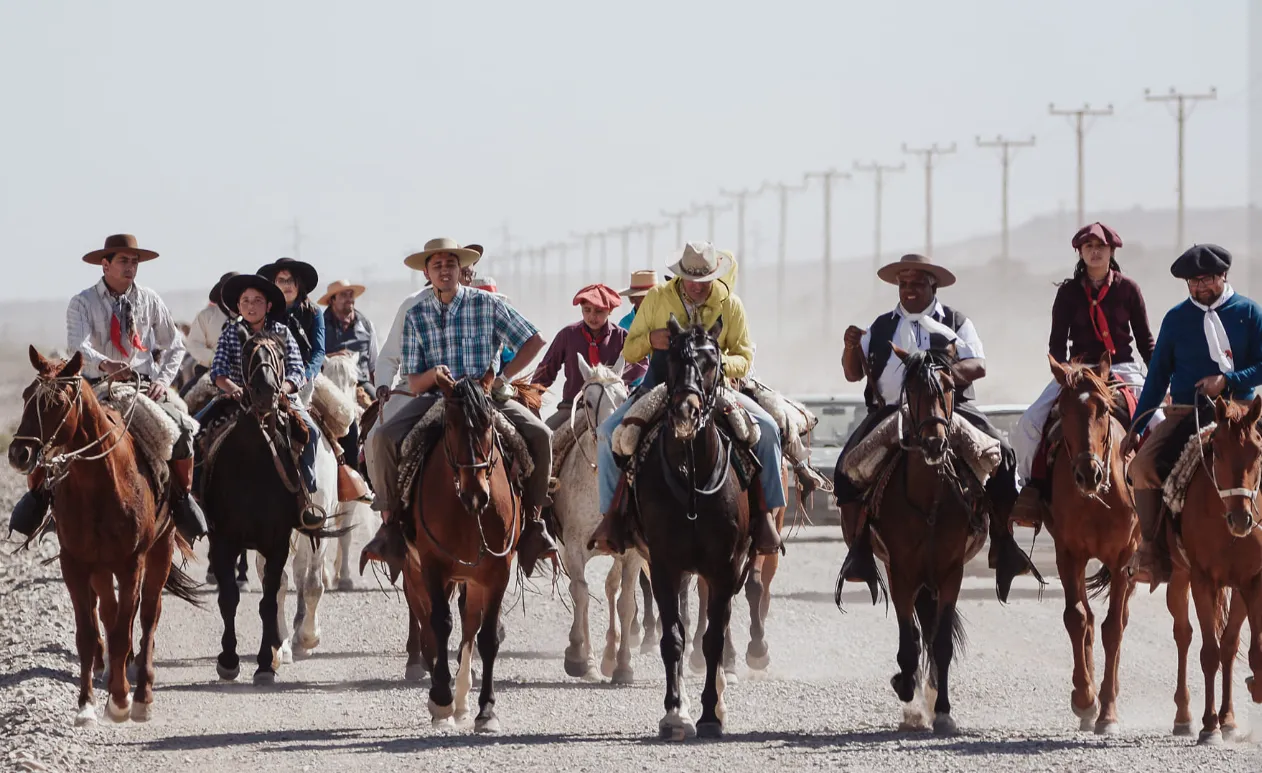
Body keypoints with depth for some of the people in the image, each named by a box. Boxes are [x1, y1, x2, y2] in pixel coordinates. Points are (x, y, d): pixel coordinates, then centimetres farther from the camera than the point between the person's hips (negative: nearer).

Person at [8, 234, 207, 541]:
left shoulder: (149, 300, 5)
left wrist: (163, 380, -4)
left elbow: (175, 344, 13)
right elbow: (77, 344, -21)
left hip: (143, 387, 1)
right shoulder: (83, 303, -4)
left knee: (181, 426, -22)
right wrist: (105, 364, -41)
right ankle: (38, 496, -1)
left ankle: (182, 497, 0)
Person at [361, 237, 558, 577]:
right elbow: (413, 383, 5)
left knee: (539, 434, -25)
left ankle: (532, 521, -7)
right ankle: (391, 522, -10)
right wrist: (433, 374, -19)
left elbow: (534, 340, 6)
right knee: (382, 438, -25)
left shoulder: (486, 304, 0)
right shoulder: (416, 315, 5)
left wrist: (505, 376, -5)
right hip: (434, 397, 1)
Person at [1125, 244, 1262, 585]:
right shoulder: (1176, 319, 10)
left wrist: (1227, 381, -16)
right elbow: (1158, 376, 13)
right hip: (1185, 413, 1)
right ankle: (1153, 547, -11)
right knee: (1143, 465, -21)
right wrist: (1136, 426, 9)